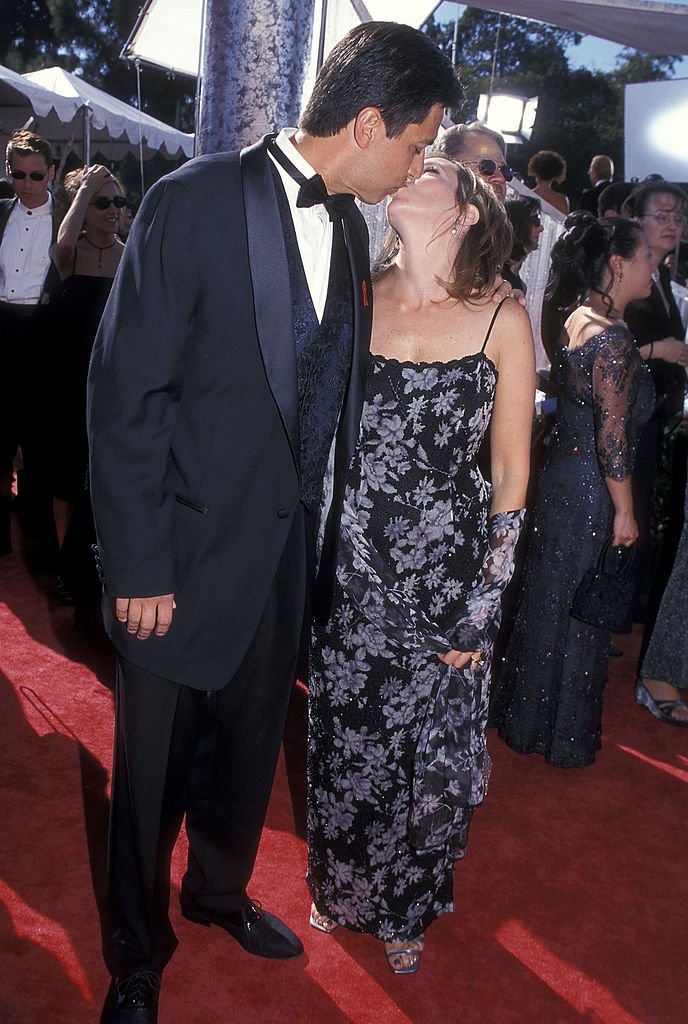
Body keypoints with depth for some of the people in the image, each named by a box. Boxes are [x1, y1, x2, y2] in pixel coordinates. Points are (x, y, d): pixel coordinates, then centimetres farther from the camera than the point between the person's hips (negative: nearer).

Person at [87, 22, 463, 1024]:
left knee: (252, 743, 22)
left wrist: (323, 524, 7)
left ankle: (220, 889, 50)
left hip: (289, 550, 6)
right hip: (187, 554, -5)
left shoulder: (350, 226, 5)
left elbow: (333, 393, 9)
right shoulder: (196, 200, -15)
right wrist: (138, 564, -15)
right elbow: (125, 392, -15)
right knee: (155, 770, 12)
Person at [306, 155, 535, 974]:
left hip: (446, 578, -1)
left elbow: (511, 470, -1)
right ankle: (340, 885, 45)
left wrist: (483, 608, -3)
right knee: (341, 743, 14)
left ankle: (406, 906, 41)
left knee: (431, 753, 12)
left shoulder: (501, 319, -5)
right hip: (347, 570, 2)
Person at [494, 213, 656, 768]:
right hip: (591, 493, -9)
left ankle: (525, 712, 36)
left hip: (563, 476, 9)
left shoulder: (579, 319, 6)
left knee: (548, 601, 19)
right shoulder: (615, 340, -22)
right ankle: (562, 735, 23)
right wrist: (624, 511, -15)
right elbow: (613, 435, -22)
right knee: (576, 609, 5)